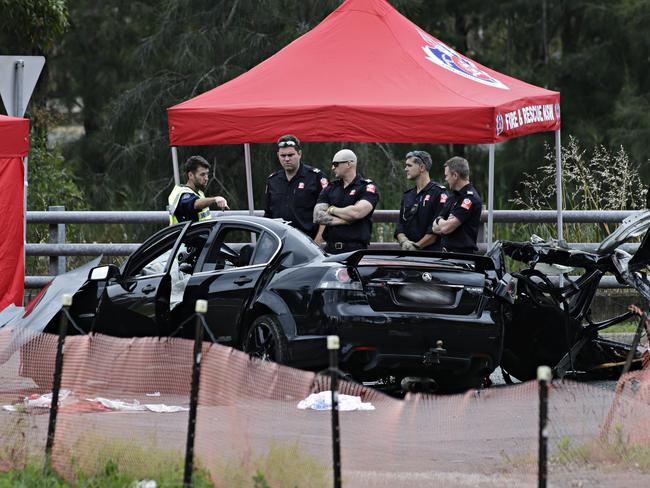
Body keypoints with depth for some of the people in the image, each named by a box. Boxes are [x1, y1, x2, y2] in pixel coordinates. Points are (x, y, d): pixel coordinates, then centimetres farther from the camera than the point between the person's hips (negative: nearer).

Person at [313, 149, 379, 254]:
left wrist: (332, 209, 1)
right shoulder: (330, 188, 18)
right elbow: (317, 216, 7)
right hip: (331, 249, 5)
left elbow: (356, 213, -14)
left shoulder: (367, 187, 2)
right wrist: (341, 220, -7)